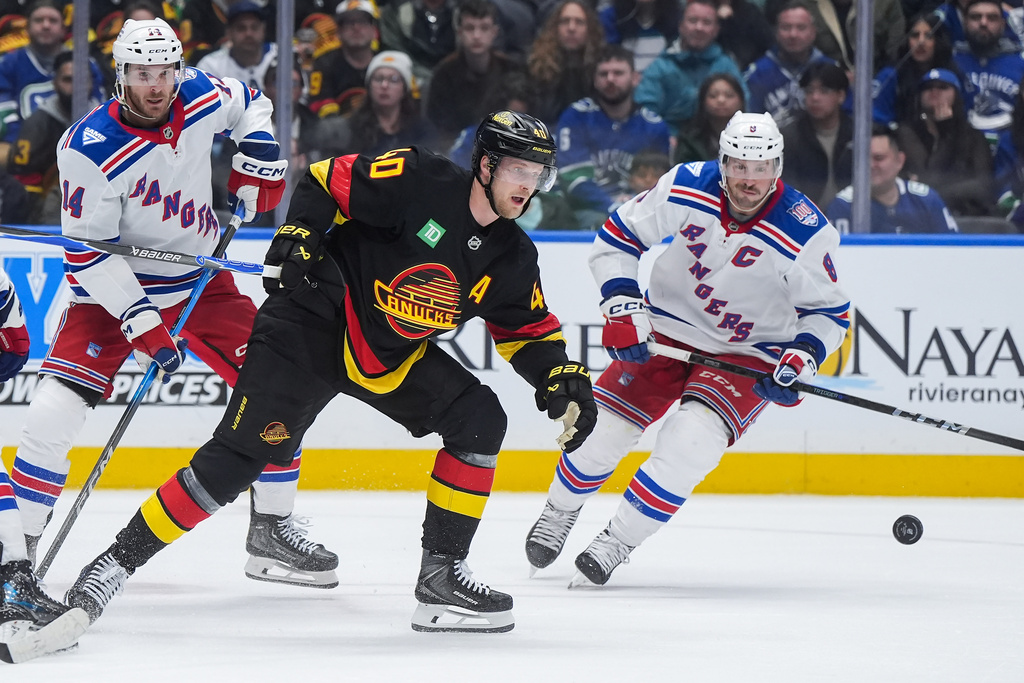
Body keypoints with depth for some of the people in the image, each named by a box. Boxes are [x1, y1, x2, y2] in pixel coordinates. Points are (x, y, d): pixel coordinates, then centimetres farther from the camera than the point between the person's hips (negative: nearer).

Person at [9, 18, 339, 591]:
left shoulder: (203, 98, -10)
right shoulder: (89, 149, -24)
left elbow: (248, 103, 15)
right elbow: (88, 249, -22)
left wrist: (259, 157, -3)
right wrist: (140, 320, -29)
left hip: (201, 281, 4)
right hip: (115, 285, -4)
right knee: (55, 408, -19)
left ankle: (272, 532, 12)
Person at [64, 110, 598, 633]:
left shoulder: (512, 258, 1)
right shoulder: (419, 182, -17)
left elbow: (527, 330, 12)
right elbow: (328, 181, -11)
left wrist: (564, 381, -4)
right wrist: (297, 238, -24)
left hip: (395, 358, 7)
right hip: (314, 328, -7)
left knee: (480, 420, -9)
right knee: (236, 458, -17)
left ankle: (441, 575, -2)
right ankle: (117, 562, -10)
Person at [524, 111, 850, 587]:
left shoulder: (806, 235, -22)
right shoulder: (685, 188, -17)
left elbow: (829, 312, -8)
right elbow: (618, 236, -5)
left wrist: (802, 356, -25)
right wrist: (622, 305, -15)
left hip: (748, 354, -2)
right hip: (665, 328, 2)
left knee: (691, 440, -25)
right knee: (601, 427, -2)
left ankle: (617, 542, -8)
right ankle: (559, 511, 30)